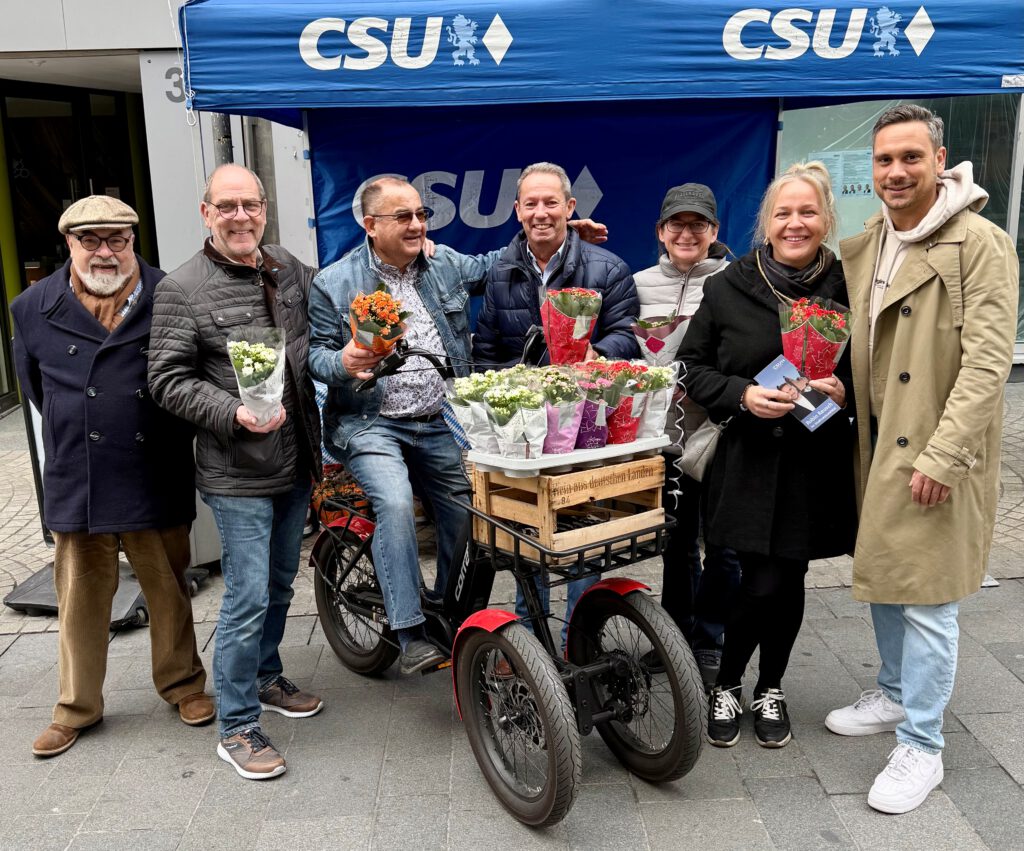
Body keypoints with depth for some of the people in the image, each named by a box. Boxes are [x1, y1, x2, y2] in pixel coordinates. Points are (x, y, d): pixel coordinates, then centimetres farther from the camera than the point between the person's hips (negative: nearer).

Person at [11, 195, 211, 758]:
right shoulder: (35, 308, 2)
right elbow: (35, 385, 17)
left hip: (156, 481, -1)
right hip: (75, 485, 1)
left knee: (169, 592, 13)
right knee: (81, 600, 12)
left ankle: (182, 684, 33)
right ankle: (77, 707, 30)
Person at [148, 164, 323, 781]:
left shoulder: (291, 270, 8)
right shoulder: (182, 289, -10)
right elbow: (168, 380, -11)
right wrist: (233, 414, -23)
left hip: (295, 463, 6)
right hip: (237, 473, -6)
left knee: (280, 584, 20)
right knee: (249, 598, -4)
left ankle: (266, 677, 41)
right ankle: (238, 726, 12)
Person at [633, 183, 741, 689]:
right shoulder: (642, 285, 9)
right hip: (664, 432, 3)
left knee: (722, 546, 4)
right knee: (676, 543, 16)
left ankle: (710, 646, 22)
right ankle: (678, 633, 33)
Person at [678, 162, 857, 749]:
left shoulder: (848, 289, 0)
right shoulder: (727, 289, -1)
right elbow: (693, 367, 3)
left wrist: (845, 391, -14)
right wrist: (742, 395, -14)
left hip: (815, 463, 2)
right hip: (749, 462, -1)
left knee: (788, 581, 10)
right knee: (764, 584, -3)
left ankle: (771, 689, 34)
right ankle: (727, 687, 23)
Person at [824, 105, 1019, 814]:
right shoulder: (861, 248, 9)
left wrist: (942, 456, -22)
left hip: (938, 452, -7)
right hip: (877, 441, 7)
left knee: (926, 599, -2)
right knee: (882, 576, 18)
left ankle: (921, 748, 12)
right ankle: (894, 696, 38)